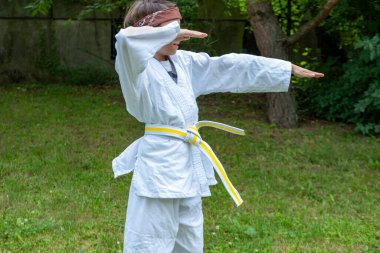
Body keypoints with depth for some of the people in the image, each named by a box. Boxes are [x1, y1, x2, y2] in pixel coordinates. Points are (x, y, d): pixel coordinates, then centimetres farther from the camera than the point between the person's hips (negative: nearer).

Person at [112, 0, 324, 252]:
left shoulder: (184, 62, 10)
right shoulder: (135, 65, -10)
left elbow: (232, 66, 10)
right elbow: (126, 38, -33)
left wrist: (290, 68, 11)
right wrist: (172, 32, -18)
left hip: (188, 162, 8)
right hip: (159, 163, -8)